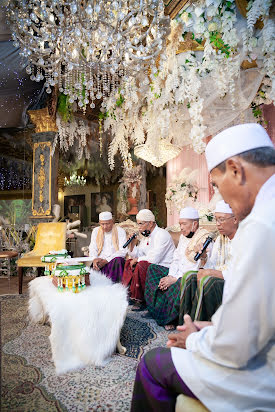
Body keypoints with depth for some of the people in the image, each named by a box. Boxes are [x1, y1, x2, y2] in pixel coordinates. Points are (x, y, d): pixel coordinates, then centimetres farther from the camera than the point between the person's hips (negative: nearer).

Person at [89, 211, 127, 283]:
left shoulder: (120, 231, 0)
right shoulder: (96, 231, 12)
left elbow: (122, 251, -8)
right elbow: (92, 249, 10)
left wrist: (106, 260, -18)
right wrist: (94, 259, -13)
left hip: (115, 260, -1)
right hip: (99, 261, 2)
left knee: (117, 261, -36)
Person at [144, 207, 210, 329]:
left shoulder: (204, 239, -12)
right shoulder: (183, 237, 14)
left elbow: (197, 267, -19)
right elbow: (176, 259, 12)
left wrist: (175, 279, -20)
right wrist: (170, 276, -7)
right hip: (179, 273, 9)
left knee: (177, 285, -37)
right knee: (153, 268, -2)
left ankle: (168, 318, -7)